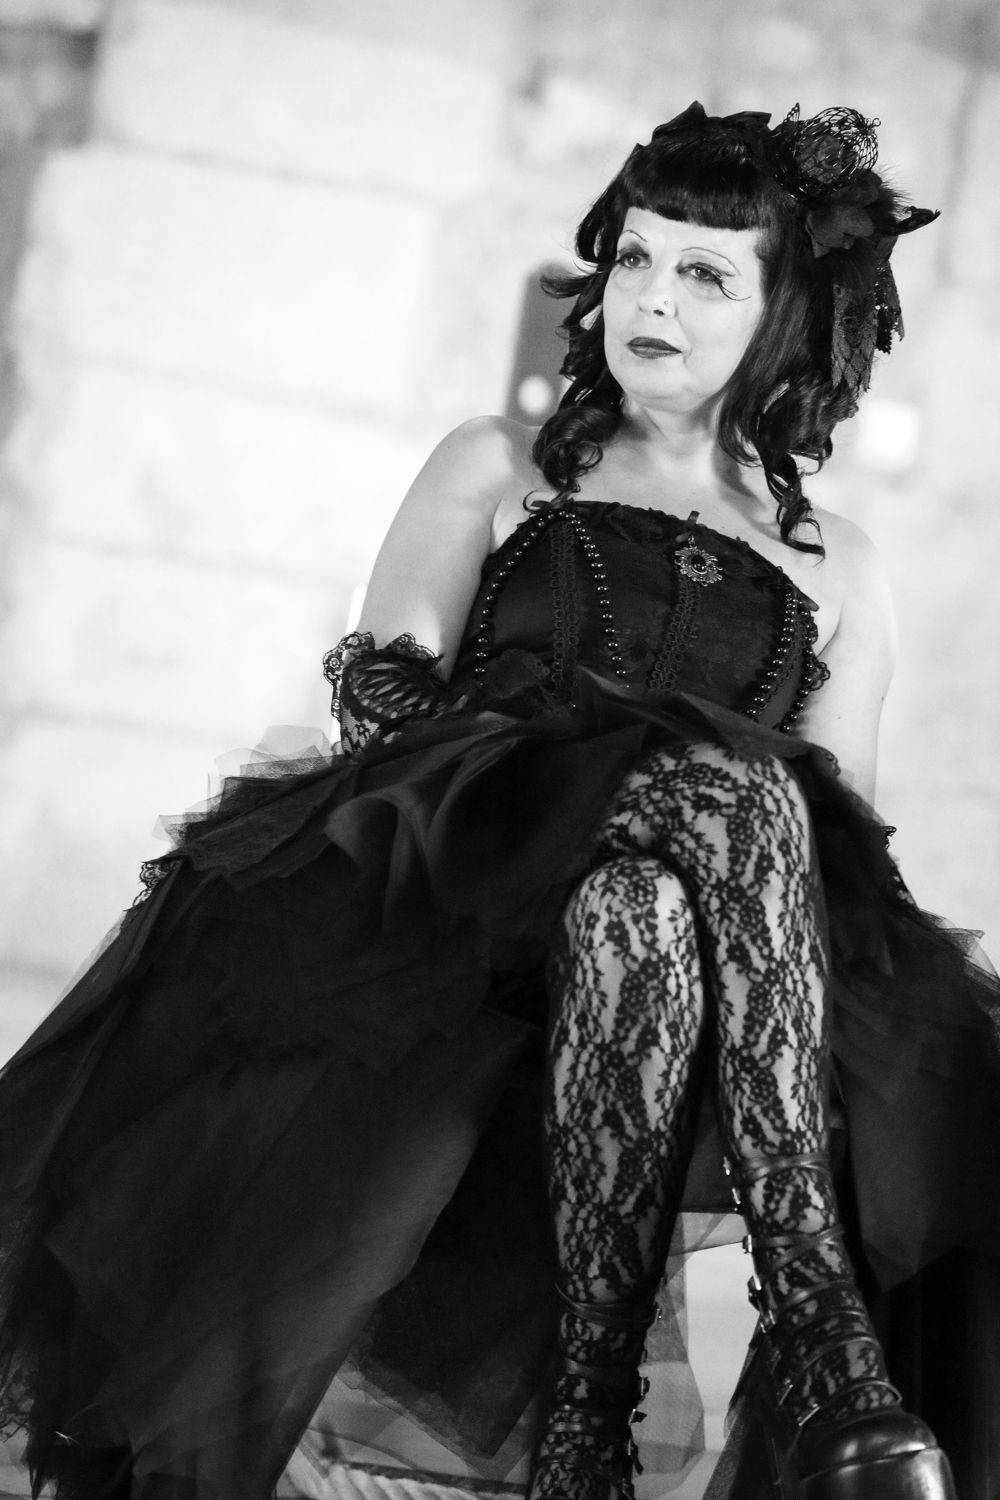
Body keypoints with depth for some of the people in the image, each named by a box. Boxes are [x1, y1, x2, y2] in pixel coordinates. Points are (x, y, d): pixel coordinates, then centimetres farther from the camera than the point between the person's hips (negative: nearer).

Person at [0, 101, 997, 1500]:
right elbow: (384, 692, 10)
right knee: (727, 795, -35)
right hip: (457, 903, -1)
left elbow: (843, 842, 17)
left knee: (646, 913, -37)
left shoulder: (836, 568, 24)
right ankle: (823, 1346, -41)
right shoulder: (499, 469, 22)